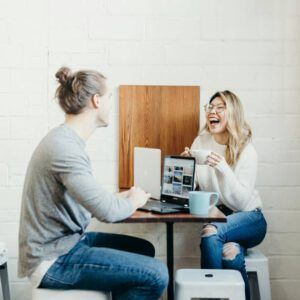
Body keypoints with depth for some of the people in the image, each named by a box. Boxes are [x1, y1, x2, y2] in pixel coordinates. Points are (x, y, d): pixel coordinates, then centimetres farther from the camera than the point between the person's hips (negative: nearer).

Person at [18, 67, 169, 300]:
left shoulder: (66, 139, 8)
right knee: (156, 275, -14)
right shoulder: (64, 148, -24)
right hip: (53, 260, -10)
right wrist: (134, 201, -8)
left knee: (144, 249, 18)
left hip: (65, 241, 10)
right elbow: (107, 211, -28)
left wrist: (123, 197, 4)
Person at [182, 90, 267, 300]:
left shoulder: (246, 151, -12)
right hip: (216, 216, 2)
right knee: (229, 253, -32)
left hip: (248, 218, -2)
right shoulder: (201, 142, -1)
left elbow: (242, 202, -19)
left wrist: (223, 167, -31)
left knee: (210, 233, -33)